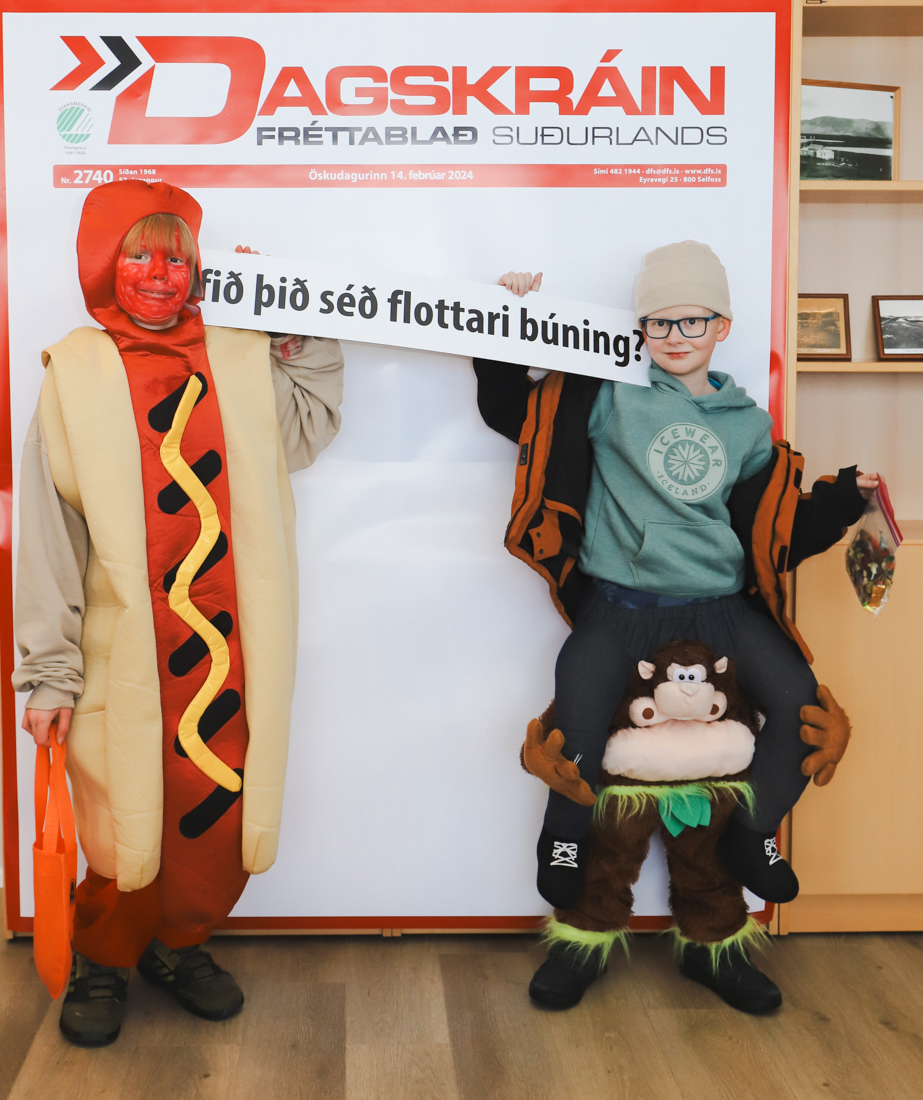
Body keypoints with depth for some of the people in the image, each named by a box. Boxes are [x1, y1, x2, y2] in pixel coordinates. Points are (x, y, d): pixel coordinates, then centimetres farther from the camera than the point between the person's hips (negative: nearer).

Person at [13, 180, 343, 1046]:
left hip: (230, 651, 3)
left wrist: (303, 330, 11)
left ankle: (178, 944, 36)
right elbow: (48, 536, -1)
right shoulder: (74, 374, 0)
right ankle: (102, 962, 34)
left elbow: (307, 429, 24)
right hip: (126, 658, -2)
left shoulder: (245, 361, 7)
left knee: (224, 813, 9)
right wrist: (49, 673, -3)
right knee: (124, 828, 6)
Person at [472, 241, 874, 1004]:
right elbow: (510, 409, 4)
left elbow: (773, 532, 15)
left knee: (799, 698, -17)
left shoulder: (748, 424, 15)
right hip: (620, 599, -3)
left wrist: (846, 497, 7)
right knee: (581, 704, -28)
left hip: (718, 601, 3)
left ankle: (752, 838, 9)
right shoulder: (610, 394, 5)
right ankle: (566, 846, 0)